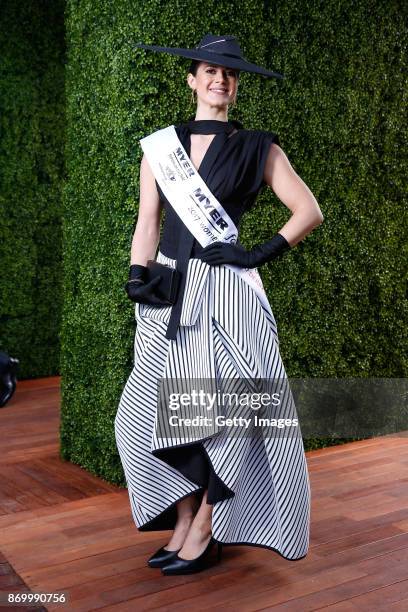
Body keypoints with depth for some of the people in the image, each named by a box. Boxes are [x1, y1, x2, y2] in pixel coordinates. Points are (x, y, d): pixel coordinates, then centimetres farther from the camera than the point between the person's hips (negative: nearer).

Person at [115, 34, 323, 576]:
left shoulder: (257, 149, 5)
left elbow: (310, 211, 4)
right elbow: (147, 222, 11)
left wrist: (259, 254, -6)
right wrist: (138, 277, -2)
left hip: (225, 291, -3)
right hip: (169, 292, 3)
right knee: (151, 410, 0)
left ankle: (204, 530, 12)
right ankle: (185, 523, 16)